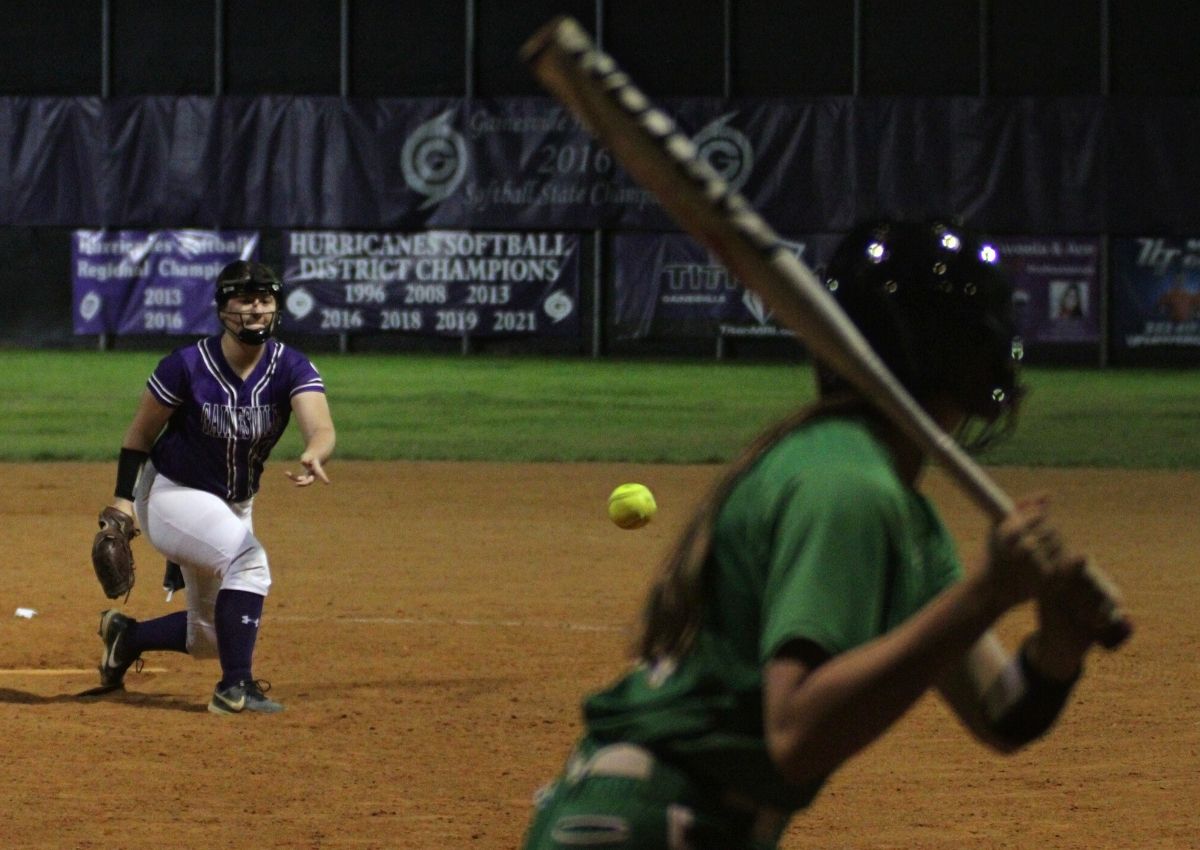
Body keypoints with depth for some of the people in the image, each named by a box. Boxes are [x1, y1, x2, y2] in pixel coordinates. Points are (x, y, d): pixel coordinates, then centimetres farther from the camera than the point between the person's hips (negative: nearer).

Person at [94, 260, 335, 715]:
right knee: (248, 559, -31)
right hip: (170, 495, -6)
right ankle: (235, 687, -25)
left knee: (210, 637, 14)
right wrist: (123, 499, -16)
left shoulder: (292, 368, -15)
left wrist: (313, 456, -56)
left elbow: (321, 428, -33)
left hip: (233, 507, 6)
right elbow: (140, 433, -8)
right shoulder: (187, 366, -20)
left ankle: (127, 635, 40)